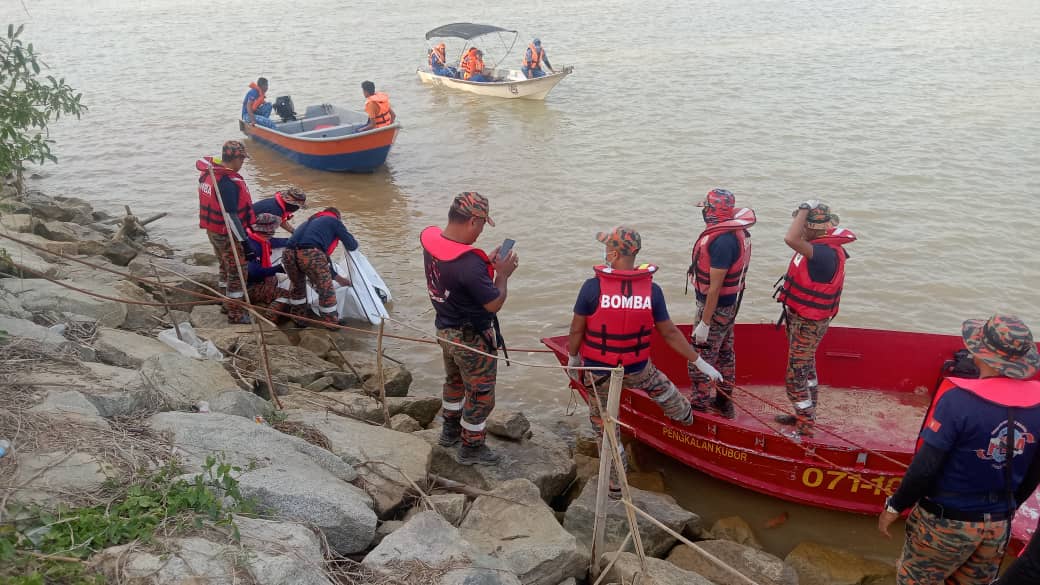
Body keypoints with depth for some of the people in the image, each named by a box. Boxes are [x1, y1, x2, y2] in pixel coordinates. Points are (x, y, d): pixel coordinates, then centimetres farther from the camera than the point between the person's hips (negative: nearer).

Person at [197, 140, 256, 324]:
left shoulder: (208, 172, 0)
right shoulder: (229, 183, -28)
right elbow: (231, 216, -29)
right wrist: (244, 241, -25)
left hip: (212, 230, 9)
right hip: (228, 235, -9)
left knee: (226, 267, 25)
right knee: (237, 272, 4)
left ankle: (229, 302, 41)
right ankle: (236, 314, 12)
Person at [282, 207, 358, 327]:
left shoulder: (309, 222, 40)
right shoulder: (334, 221, 21)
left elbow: (323, 257, 43)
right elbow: (352, 246, 18)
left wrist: (337, 278, 48)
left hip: (288, 254, 6)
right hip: (310, 254, -6)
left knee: (298, 287, 32)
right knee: (326, 290, 14)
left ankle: (298, 319, 42)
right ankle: (332, 324, 26)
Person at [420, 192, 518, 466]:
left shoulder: (429, 238, -11)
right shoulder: (470, 263, -36)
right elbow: (494, 304, -26)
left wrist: (487, 263, -1)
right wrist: (503, 274, -12)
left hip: (445, 328, 8)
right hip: (472, 338, -8)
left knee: (455, 380, 30)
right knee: (480, 394, 13)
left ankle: (450, 430, 49)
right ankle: (471, 447, 29)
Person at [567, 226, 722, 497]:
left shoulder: (592, 287, -20)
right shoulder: (652, 290, -13)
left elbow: (576, 330, -11)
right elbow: (669, 333, -6)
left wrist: (573, 358, 8)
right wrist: (700, 362, 5)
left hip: (599, 372, -1)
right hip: (636, 370, 2)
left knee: (605, 426, 16)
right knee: (661, 386, 34)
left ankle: (615, 484, 28)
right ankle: (685, 415, 60)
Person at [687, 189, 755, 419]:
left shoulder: (722, 241, -28)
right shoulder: (739, 232, 2)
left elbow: (715, 287, -26)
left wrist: (704, 323, -22)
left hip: (716, 306, -10)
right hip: (731, 304, 10)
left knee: (700, 358, 1)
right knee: (724, 352, 21)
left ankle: (698, 408, 11)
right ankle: (725, 402, 36)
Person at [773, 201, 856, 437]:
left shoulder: (825, 253, -30)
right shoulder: (819, 247, 1)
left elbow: (790, 239, -43)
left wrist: (805, 209, -34)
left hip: (808, 324, -10)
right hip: (800, 318, 10)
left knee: (797, 376, -3)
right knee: (806, 368, 23)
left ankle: (805, 426, 8)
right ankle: (806, 414, 39)